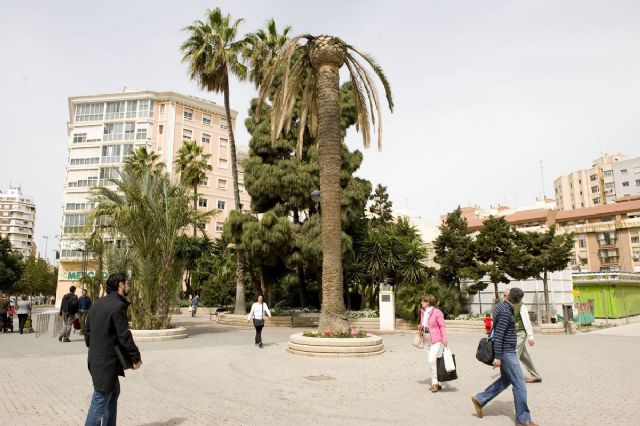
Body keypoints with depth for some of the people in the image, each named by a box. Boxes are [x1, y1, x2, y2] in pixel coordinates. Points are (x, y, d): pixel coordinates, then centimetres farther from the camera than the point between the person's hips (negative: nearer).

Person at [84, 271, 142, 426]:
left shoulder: (97, 304, 8)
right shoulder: (118, 306, -19)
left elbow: (87, 332, 14)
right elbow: (124, 336, -19)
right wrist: (136, 357, -10)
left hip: (95, 359, 10)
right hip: (107, 362, -10)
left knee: (114, 392, 24)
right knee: (100, 401, 0)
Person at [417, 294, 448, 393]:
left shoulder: (437, 312, -12)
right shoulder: (422, 312, 9)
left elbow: (442, 326, -12)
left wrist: (444, 339, -19)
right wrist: (420, 327, -1)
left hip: (437, 341, -7)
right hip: (428, 341, 7)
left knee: (432, 360, -17)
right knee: (431, 361, 9)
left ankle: (435, 383, -6)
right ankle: (436, 384, 20)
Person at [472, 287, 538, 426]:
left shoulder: (499, 306, 6)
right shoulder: (505, 312, -23)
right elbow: (498, 335, -24)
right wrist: (497, 357, -22)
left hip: (506, 351, 10)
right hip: (506, 352, -10)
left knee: (505, 380, 19)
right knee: (519, 385, -1)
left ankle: (479, 399, 24)